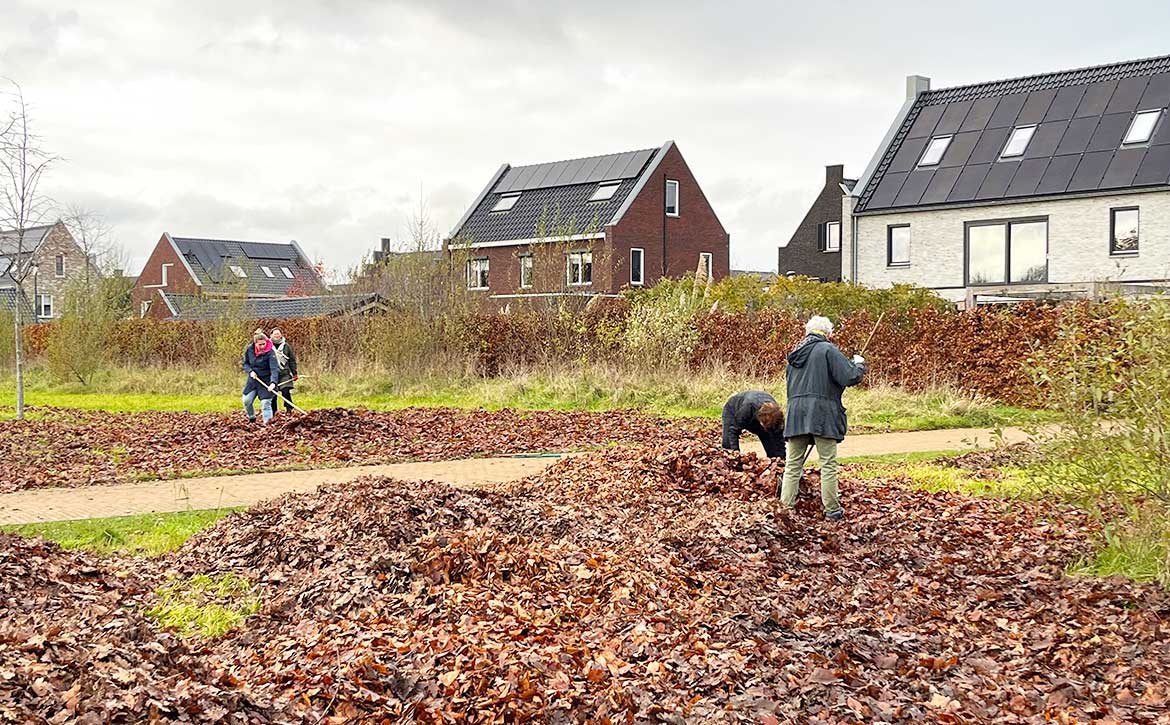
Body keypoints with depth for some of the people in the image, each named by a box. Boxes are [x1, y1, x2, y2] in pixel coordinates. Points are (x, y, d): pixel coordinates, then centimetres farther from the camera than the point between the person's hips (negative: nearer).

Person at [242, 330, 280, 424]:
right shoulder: (249, 350, -7)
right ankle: (251, 419, 28)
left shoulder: (270, 353, -21)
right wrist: (250, 371, -14)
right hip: (253, 379, 4)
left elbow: (274, 368, -29)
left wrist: (273, 382, -44)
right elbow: (245, 363, 7)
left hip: (266, 380, -4)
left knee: (266, 403, -9)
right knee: (247, 400, 4)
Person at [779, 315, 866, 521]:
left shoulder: (795, 354, 18)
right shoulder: (828, 350, -4)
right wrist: (859, 364, 10)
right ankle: (831, 510, 3)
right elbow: (850, 378, -11)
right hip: (822, 413, -6)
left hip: (795, 413, 6)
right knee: (828, 464, 1)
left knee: (793, 464, 7)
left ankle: (786, 506, 4)